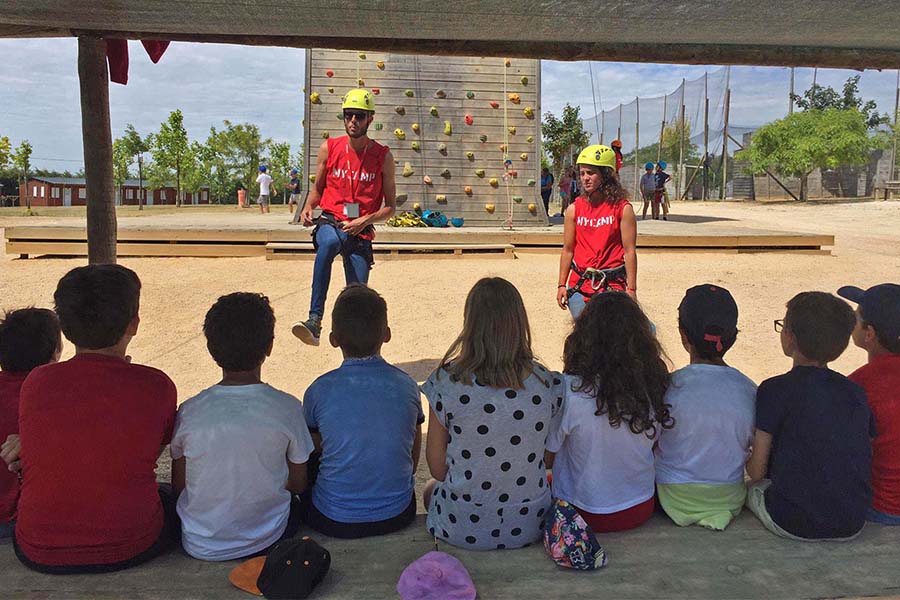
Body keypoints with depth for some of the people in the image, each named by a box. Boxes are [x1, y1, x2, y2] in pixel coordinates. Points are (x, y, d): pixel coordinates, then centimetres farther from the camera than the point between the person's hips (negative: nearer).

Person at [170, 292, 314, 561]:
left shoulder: (190, 412, -14)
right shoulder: (288, 409, -17)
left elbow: (178, 487, -1)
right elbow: (298, 484, -4)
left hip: (201, 545, 1)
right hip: (267, 538, -1)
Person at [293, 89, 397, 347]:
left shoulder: (383, 156, 0)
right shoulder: (329, 149, 2)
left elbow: (390, 207, 3)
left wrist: (365, 220, -15)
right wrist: (308, 207, -6)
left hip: (361, 231, 1)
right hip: (330, 222, -1)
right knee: (328, 243, -38)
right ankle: (315, 321, -45)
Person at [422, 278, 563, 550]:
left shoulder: (446, 382, -18)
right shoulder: (547, 383, -13)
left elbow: (437, 467, -8)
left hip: (462, 529, -1)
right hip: (529, 527, 2)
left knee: (432, 489, 34)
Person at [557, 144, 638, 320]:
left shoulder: (623, 209, -3)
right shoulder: (574, 210, 5)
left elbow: (629, 251, -4)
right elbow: (567, 250, 9)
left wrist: (631, 289, -7)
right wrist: (562, 285, 6)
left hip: (612, 285, -2)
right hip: (579, 285, 3)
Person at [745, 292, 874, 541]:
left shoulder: (775, 390, -11)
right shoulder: (856, 392, 3)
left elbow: (757, 470, -8)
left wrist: (748, 462, 16)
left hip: (794, 524, -4)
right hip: (852, 526, 5)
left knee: (751, 488, 22)